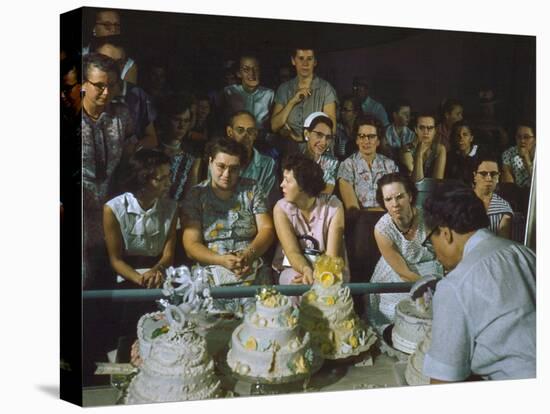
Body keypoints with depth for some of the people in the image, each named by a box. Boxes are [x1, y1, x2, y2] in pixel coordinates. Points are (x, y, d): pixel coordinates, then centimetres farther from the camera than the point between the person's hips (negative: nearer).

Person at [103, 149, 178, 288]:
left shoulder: (170, 208, 1)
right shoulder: (113, 210, -9)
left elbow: (168, 255, 0)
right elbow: (115, 260, -6)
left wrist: (156, 271, -23)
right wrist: (141, 280, -24)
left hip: (161, 282, 3)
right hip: (127, 282, -3)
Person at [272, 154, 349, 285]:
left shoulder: (333, 206, -10)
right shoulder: (281, 208, -8)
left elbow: (332, 255, -14)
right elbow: (292, 252, -17)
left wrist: (317, 274, -33)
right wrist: (307, 270, -39)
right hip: (295, 268, 0)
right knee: (299, 284, -34)